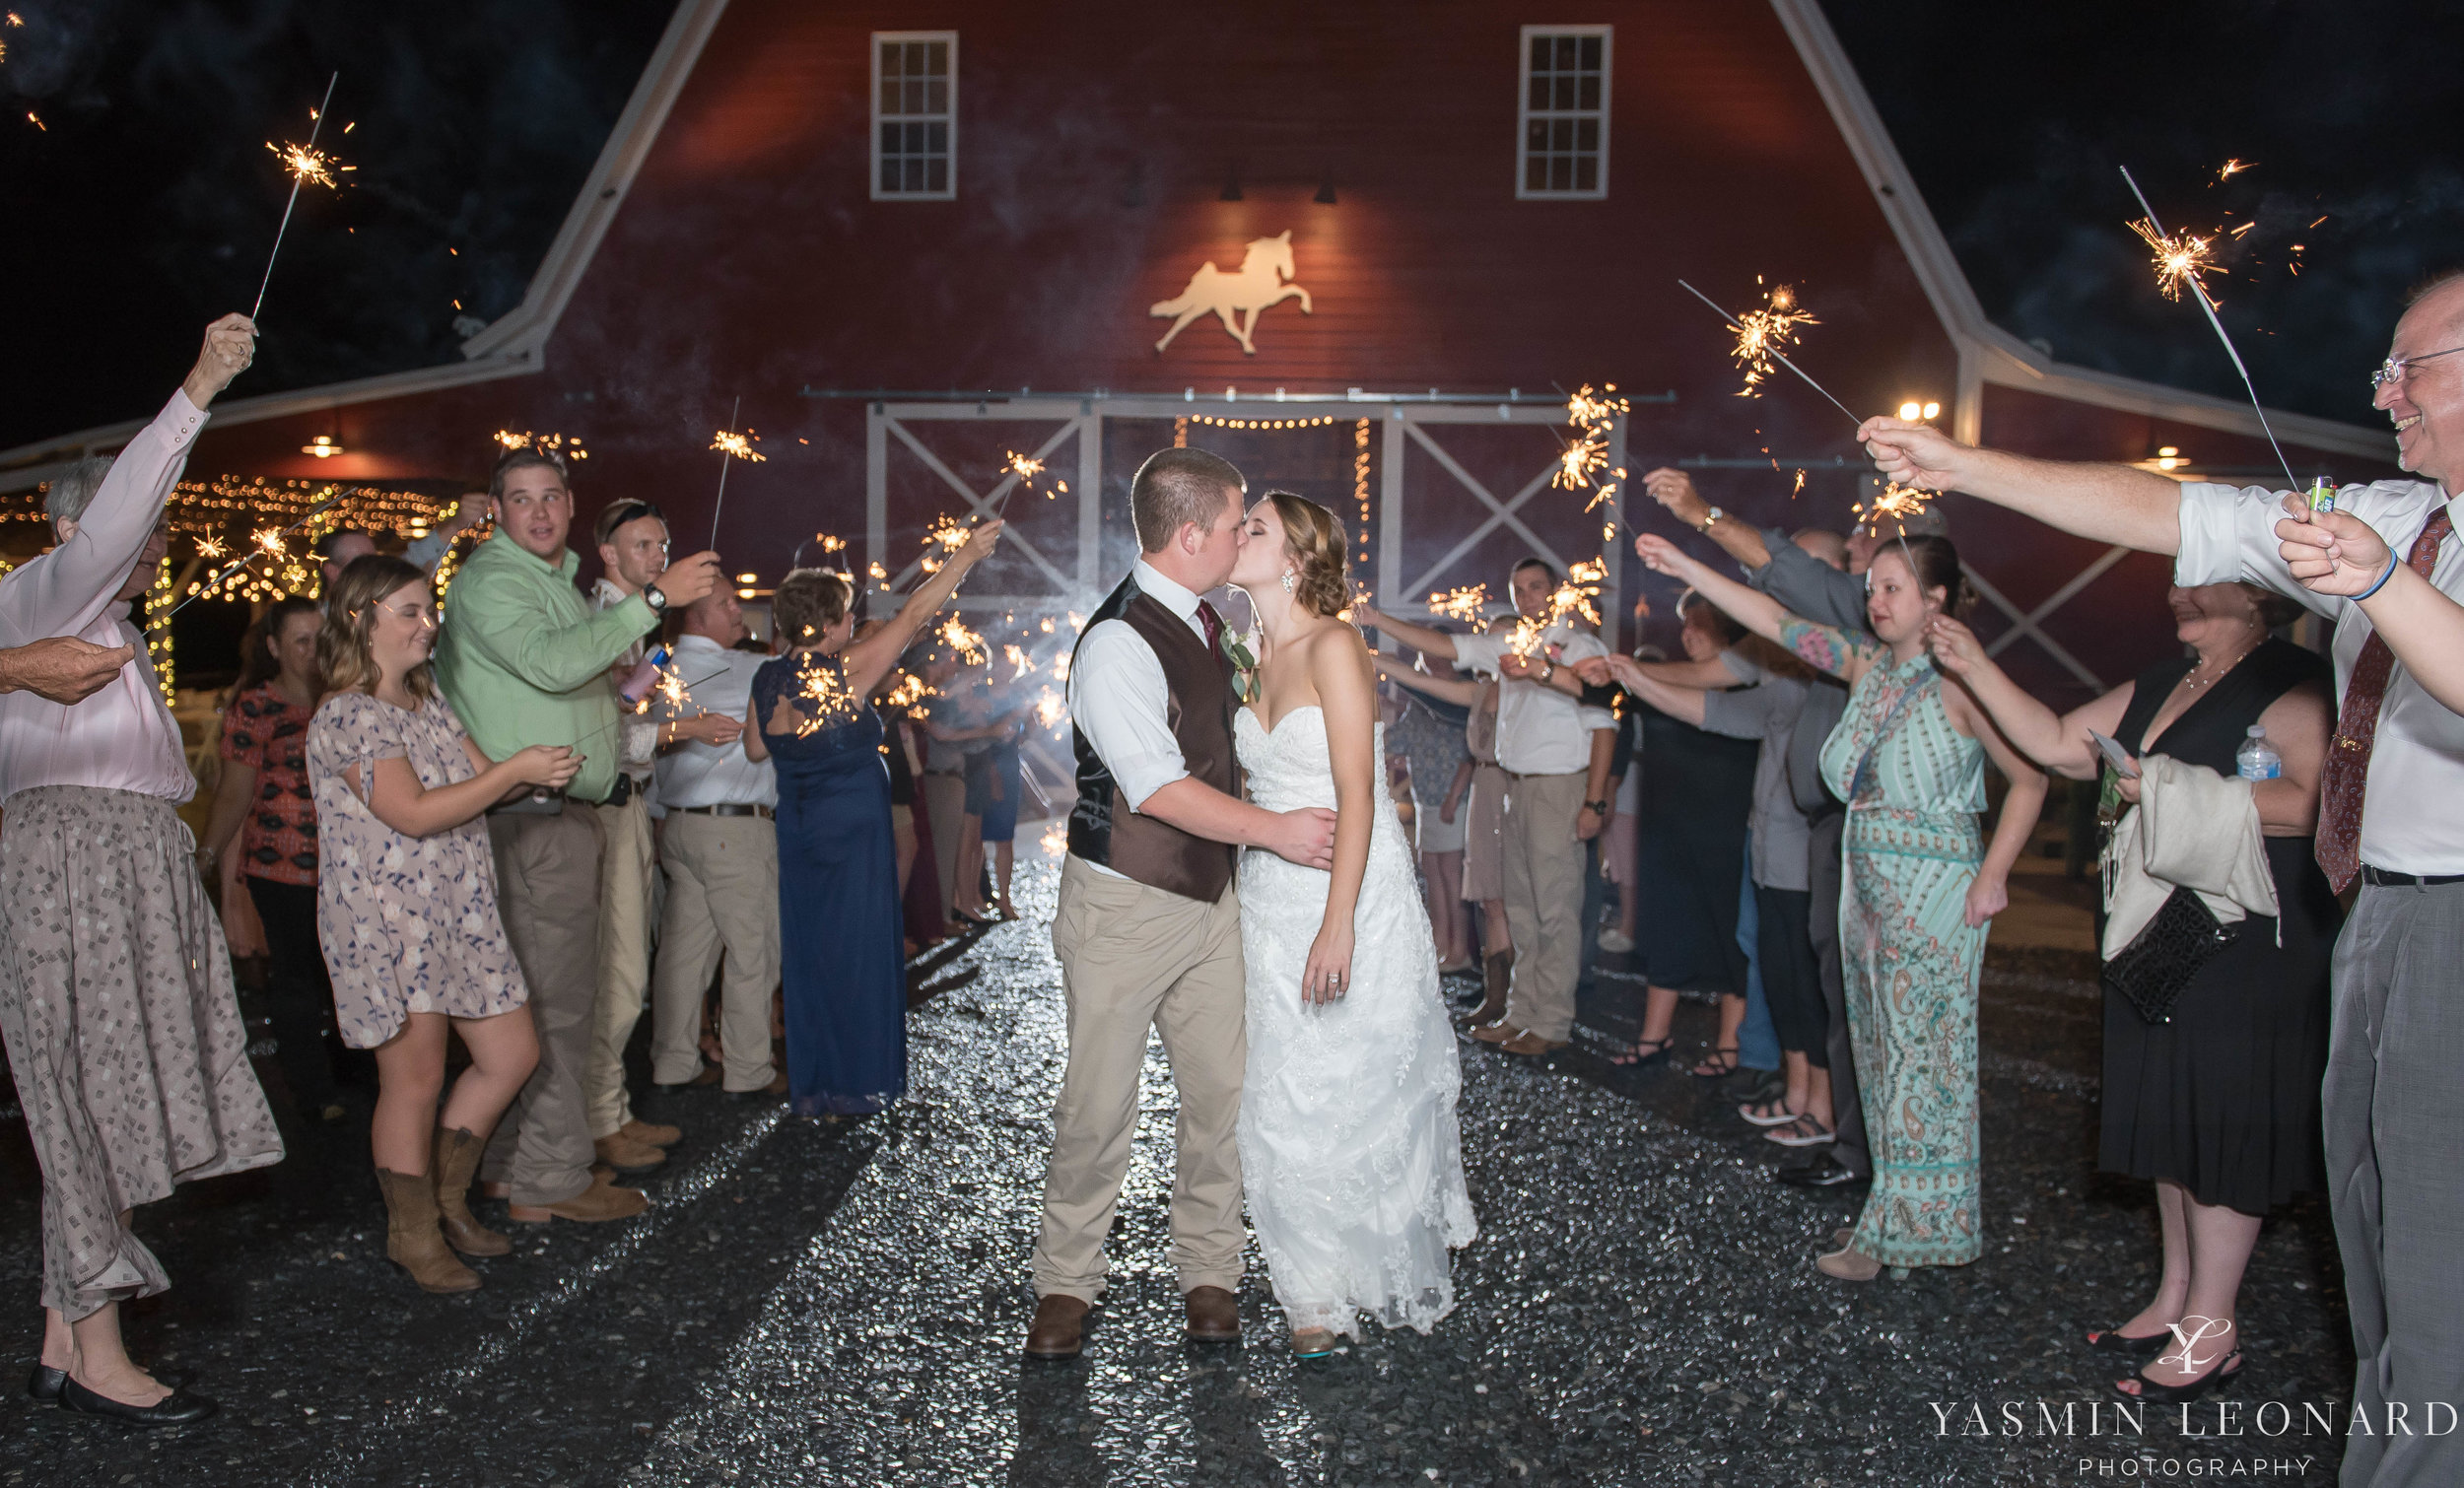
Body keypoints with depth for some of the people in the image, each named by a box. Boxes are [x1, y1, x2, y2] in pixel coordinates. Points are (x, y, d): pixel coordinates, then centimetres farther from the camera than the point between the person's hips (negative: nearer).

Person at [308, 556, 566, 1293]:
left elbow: (482, 780, 13)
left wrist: (541, 768, -5)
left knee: (512, 1054, 8)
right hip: (389, 919, -8)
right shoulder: (348, 716, -13)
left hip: (460, 910, 8)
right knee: (416, 1079, 0)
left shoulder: (429, 701, 15)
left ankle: (446, 1196, 26)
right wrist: (515, 770, -21)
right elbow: (415, 813, -21)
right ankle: (413, 1233, 17)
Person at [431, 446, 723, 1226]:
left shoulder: (557, 580, 21)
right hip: (535, 819, -10)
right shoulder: (491, 582, -11)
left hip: (563, 814, 10)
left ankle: (515, 1162, 24)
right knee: (552, 1000, -6)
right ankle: (551, 1178, 2)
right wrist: (654, 598, -29)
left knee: (547, 995, 14)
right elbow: (551, 662, -29)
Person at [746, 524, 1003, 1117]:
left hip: (798, 829, 6)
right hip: (854, 828, -6)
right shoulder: (848, 669, -15)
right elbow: (913, 615, -13)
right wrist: (966, 555, -8)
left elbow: (756, 749, 11)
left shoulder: (768, 678, 2)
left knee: (808, 951, 12)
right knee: (859, 950, 4)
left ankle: (808, 1084, 19)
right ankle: (857, 1084, 11)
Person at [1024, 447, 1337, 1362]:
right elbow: (1158, 789, -24)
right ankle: (1065, 1286, 19)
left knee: (1220, 1091, 8)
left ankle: (1208, 1272, 23)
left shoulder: (1203, 623, 8)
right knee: (1098, 1105, 2)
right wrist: (1274, 831, -20)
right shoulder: (1118, 643, -19)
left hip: (1210, 896, 7)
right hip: (1125, 907, -7)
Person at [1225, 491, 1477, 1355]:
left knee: (1352, 1092, 3)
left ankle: (1372, 1275, 22)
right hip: (1269, 895, 7)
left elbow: (1356, 796, -17)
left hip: (1349, 890, -6)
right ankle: (1315, 1290, 21)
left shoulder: (1332, 646, -12)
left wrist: (1338, 925, -22)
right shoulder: (1256, 659, 11)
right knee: (1283, 1097, 8)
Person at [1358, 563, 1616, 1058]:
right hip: (1516, 786, 7)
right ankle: (1521, 1012, 19)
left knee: (1556, 908, -4)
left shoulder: (1581, 647, -5)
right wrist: (1378, 621, 3)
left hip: (1561, 786, -7)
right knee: (1521, 906, 11)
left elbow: (1603, 727, -8)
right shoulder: (1507, 646, 14)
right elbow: (1442, 647, 13)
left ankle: (1551, 1024, 2)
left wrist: (1594, 802, -14)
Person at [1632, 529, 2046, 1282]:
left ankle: (1902, 1228, 8)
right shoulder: (1866, 664, 7)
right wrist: (1686, 569, 1)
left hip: (1934, 887, -7)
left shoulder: (1960, 681, -12)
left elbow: (2030, 779, -9)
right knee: (1880, 1047, 11)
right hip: (1869, 879, 7)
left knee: (1919, 1051, -1)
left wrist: (1991, 877, -13)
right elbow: (1775, 621, 6)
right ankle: (1907, 1212, 22)